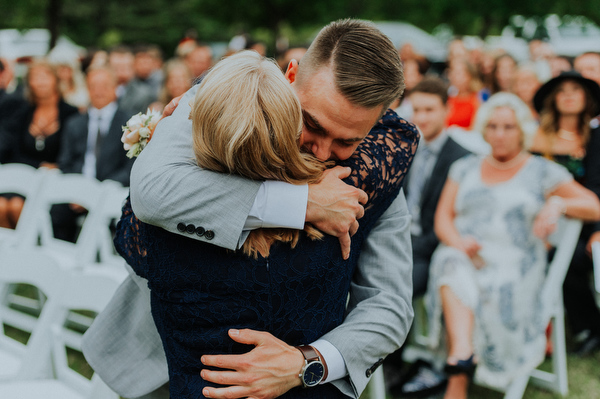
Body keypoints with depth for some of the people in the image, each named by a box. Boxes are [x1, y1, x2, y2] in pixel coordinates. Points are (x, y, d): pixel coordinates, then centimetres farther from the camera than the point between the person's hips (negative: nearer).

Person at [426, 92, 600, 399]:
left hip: (514, 265, -1)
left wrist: (559, 204, -15)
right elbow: (443, 218, 12)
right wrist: (459, 242, -10)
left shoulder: (543, 172, 13)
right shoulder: (465, 168, 21)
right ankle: (463, 356, -53)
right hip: (462, 256, 1)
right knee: (453, 270, -35)